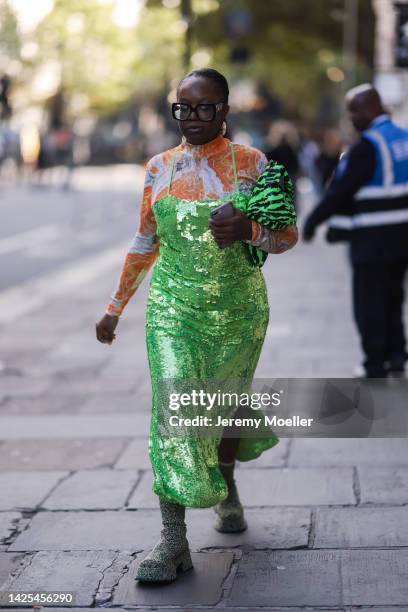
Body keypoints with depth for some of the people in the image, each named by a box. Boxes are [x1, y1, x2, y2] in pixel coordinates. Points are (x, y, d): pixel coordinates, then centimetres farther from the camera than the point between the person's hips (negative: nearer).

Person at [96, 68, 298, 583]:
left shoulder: (249, 163, -1)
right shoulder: (159, 168, 6)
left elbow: (288, 234, -1)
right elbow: (145, 243, 15)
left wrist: (251, 231, -23)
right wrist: (116, 306, 16)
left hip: (237, 307, 0)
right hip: (172, 304, 1)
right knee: (172, 406, -13)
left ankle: (226, 487, 44)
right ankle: (174, 540, -13)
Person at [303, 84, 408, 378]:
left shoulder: (367, 147, -17)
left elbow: (342, 190, -18)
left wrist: (313, 221, -10)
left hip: (373, 240, -8)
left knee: (369, 302, 1)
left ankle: (376, 366, 5)